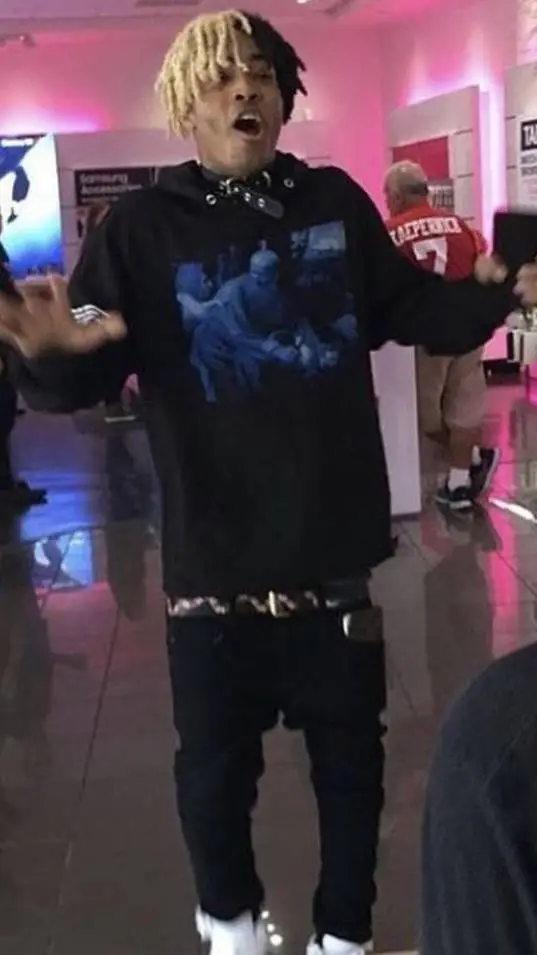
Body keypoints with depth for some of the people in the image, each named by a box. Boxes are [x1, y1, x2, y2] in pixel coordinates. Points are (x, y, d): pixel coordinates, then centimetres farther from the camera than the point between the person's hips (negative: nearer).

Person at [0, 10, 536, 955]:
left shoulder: (336, 202, 1)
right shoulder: (142, 226, -7)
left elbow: (411, 309, 12)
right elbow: (83, 380, -11)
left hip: (336, 551, 2)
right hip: (215, 564, -2)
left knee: (351, 758, 17)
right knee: (216, 764, 14)